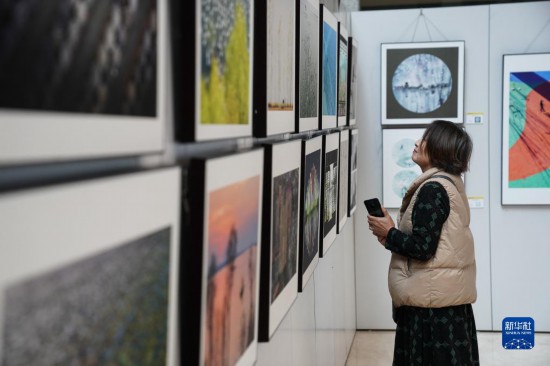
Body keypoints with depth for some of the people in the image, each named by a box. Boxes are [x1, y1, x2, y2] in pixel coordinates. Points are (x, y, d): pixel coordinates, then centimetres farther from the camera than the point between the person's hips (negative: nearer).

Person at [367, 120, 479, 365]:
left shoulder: (433, 189, -18)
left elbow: (423, 248, -22)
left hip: (432, 298, -10)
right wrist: (393, 238, 6)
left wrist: (389, 233, -9)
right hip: (447, 291, 10)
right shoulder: (449, 182, 12)